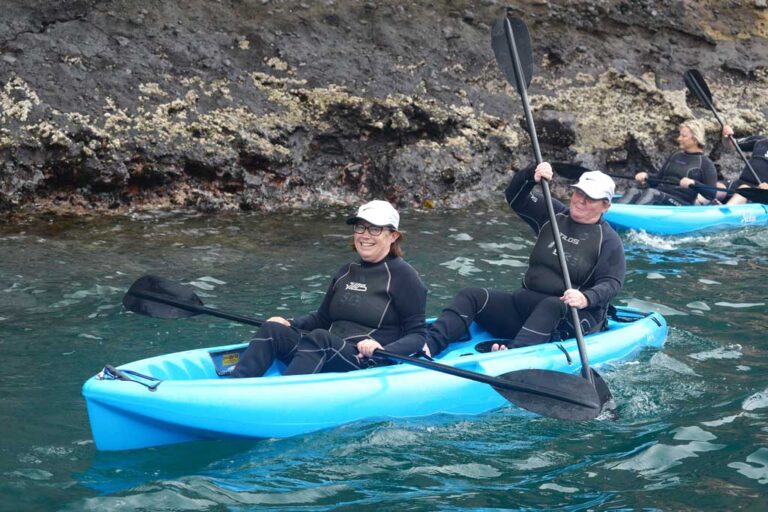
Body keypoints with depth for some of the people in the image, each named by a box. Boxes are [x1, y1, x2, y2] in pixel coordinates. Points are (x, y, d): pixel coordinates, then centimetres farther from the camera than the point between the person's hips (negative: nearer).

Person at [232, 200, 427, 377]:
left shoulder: (403, 275, -1)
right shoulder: (347, 272, 19)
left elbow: (418, 335, -4)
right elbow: (322, 318, 26)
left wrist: (382, 351, -23)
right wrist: (290, 324, 6)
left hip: (371, 367, -6)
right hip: (331, 358, 7)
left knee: (319, 337, -35)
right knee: (273, 330, -17)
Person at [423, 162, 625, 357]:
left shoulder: (608, 240, -1)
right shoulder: (553, 215, 14)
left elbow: (611, 283, -10)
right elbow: (515, 197, 11)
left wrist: (586, 298, -30)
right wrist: (531, 175, -9)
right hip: (526, 304, 6)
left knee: (552, 306, -41)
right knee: (471, 297, -11)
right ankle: (429, 344, -33)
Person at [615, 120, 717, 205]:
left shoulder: (705, 163, 4)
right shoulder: (675, 156, 24)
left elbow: (712, 194, -3)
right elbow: (659, 177, 26)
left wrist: (693, 183, -20)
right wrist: (646, 176, 4)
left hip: (681, 203, -6)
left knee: (651, 193, -35)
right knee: (634, 192, -25)